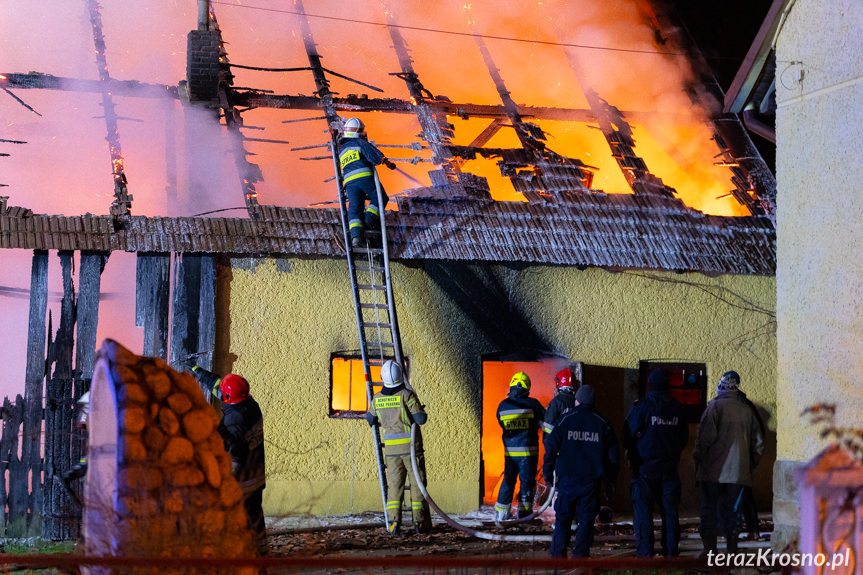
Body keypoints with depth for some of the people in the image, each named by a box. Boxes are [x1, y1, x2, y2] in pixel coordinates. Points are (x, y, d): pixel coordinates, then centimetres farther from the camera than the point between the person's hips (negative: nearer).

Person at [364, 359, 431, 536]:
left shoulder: (377, 398, 4)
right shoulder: (407, 394, -11)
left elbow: (371, 420, 18)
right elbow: (420, 419, -13)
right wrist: (420, 411, 9)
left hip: (391, 447, 3)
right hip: (411, 445, -3)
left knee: (394, 485, 6)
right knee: (417, 483, 5)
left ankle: (393, 522, -5)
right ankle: (420, 522, 5)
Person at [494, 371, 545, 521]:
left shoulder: (503, 405, 1)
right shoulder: (532, 404, -9)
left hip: (510, 451, 3)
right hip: (528, 450, -3)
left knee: (508, 480, 15)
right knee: (527, 481, 5)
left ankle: (501, 512, 17)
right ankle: (524, 512, 6)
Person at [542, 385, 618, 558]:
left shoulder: (565, 420, 0)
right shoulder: (602, 424, 5)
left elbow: (551, 448, 1)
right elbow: (612, 455, 7)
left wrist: (548, 473, 11)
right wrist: (611, 483, 13)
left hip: (568, 478, -1)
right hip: (592, 480, 1)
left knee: (562, 518, 8)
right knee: (586, 519, 6)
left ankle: (558, 555, 4)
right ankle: (580, 555, 1)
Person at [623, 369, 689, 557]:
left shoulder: (641, 406, -8)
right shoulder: (678, 409, 5)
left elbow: (628, 436, -7)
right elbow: (684, 439, 12)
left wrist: (631, 453, 10)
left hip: (645, 466, -3)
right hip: (670, 467, 4)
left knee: (643, 509, 1)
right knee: (670, 509, 9)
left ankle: (645, 552, -2)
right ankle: (671, 550, 10)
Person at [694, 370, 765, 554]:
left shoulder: (715, 406, -3)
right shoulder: (747, 410, 11)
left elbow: (705, 437, -12)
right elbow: (758, 444, 12)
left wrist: (698, 462, -4)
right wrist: (748, 466, 18)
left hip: (713, 470, -4)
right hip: (738, 473, 4)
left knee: (709, 512, 1)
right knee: (731, 511, 9)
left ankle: (710, 552, -3)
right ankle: (732, 552, 8)